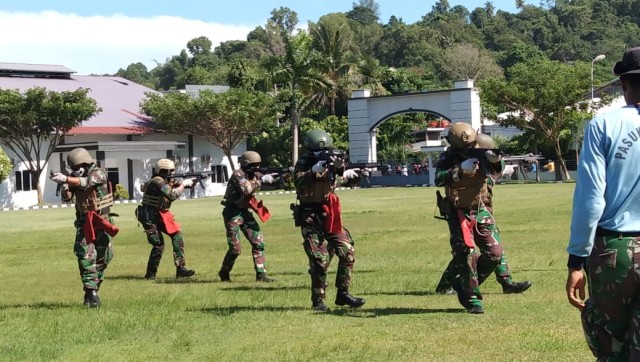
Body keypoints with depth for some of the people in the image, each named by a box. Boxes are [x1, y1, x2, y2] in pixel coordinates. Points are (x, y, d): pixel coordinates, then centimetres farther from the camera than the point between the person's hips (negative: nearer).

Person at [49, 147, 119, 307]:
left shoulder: (99, 173, -13)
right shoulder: (74, 177, 2)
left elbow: (86, 182, -33)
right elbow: (66, 198, 0)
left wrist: (65, 179, -46)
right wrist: (64, 185, -20)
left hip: (102, 221, -2)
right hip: (84, 222, 2)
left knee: (104, 257, 5)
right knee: (85, 256, -12)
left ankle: (93, 288, 23)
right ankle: (91, 293, -15)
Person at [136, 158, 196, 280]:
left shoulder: (167, 180, 8)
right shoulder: (157, 181, -20)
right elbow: (172, 195, -27)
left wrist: (188, 182, -2)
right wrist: (183, 185, -16)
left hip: (161, 215, 9)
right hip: (150, 216, -9)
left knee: (177, 236, 0)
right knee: (158, 245, -11)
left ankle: (181, 269, 1)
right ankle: (150, 274, 3)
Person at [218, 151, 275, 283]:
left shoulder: (255, 175, 6)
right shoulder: (238, 175, -17)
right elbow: (247, 189, -33)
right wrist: (262, 180, -31)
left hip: (245, 212, 7)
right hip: (233, 213, -7)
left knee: (258, 242, -2)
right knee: (235, 248, -7)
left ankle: (261, 274, 0)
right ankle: (224, 273, 16)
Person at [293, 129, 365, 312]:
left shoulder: (330, 162, 6)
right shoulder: (303, 164, -4)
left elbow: (341, 175, -15)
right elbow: (299, 182, -23)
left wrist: (339, 167, -38)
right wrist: (315, 170, -38)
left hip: (330, 216, 5)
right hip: (311, 218, -5)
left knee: (348, 252, -3)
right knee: (320, 260, -9)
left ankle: (343, 294, 9)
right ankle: (318, 301, 2)